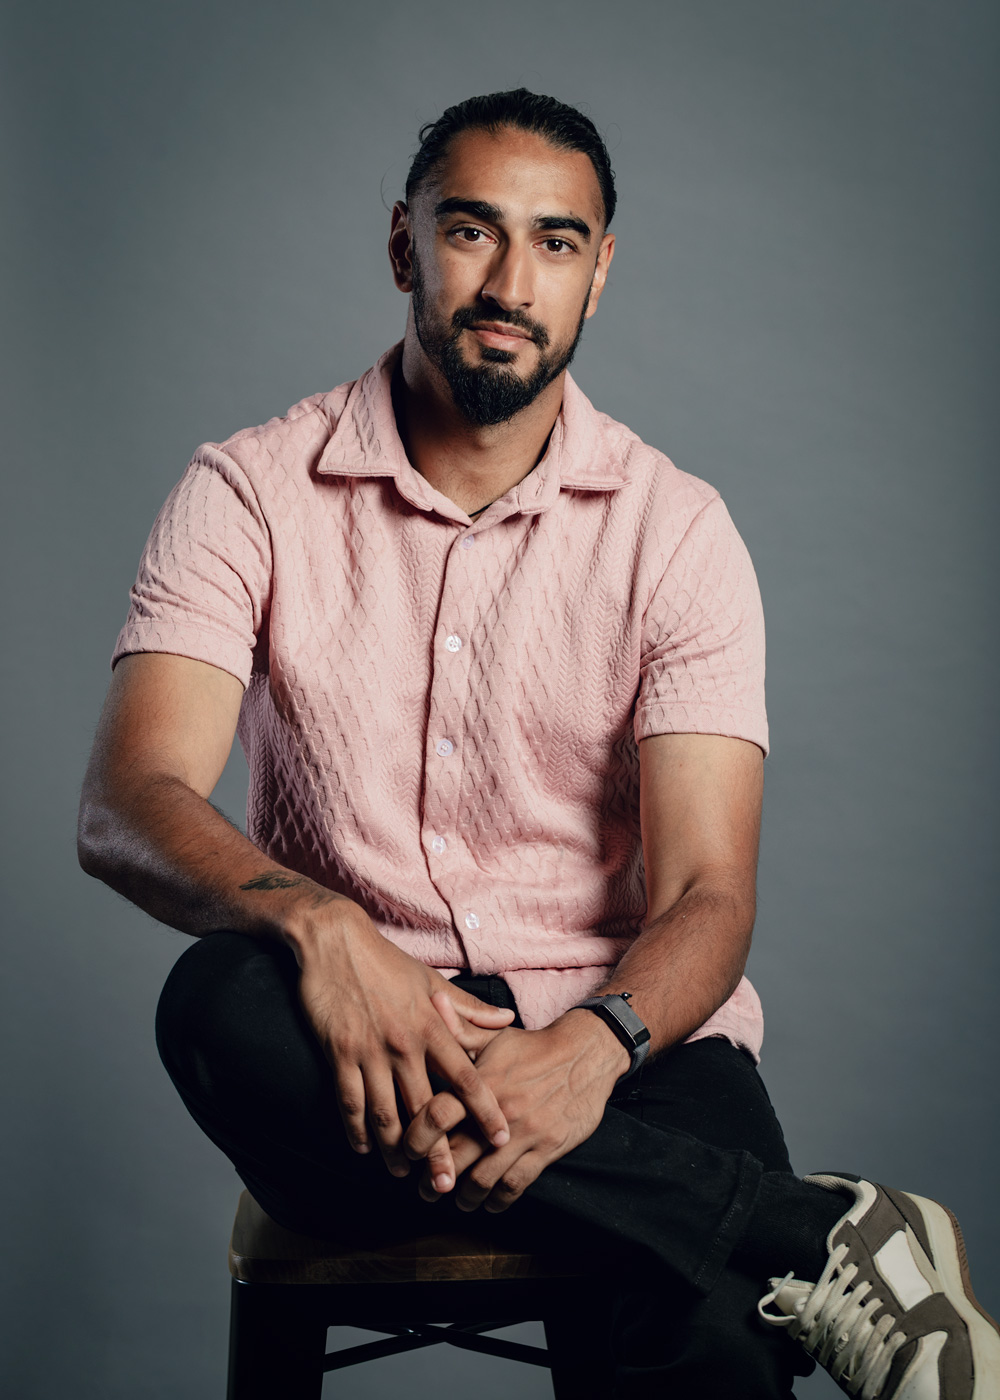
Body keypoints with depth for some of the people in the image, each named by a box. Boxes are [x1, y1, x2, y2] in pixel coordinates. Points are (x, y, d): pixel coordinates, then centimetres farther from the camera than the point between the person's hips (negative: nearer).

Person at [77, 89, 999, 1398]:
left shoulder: (675, 527, 1)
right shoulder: (250, 493, 1)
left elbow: (705, 893, -6)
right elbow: (128, 806, -11)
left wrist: (596, 1044, -29)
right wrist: (320, 926, -32)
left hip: (619, 1036, -2)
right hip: (354, 1039, 3)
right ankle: (829, 1238, -27)